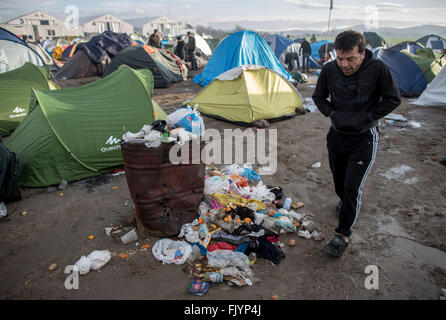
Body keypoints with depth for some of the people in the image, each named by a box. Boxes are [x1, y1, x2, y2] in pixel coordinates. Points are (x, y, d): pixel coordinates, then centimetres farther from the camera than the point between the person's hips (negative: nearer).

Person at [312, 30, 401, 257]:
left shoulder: (378, 69, -17)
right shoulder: (329, 70, -10)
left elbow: (393, 100, -6)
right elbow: (319, 97, 6)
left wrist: (366, 117, -14)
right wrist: (333, 114, -9)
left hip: (364, 138, -4)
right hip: (337, 134, 4)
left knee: (353, 187, -9)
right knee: (339, 180, 20)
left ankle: (343, 235, 5)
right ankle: (345, 203, 53)